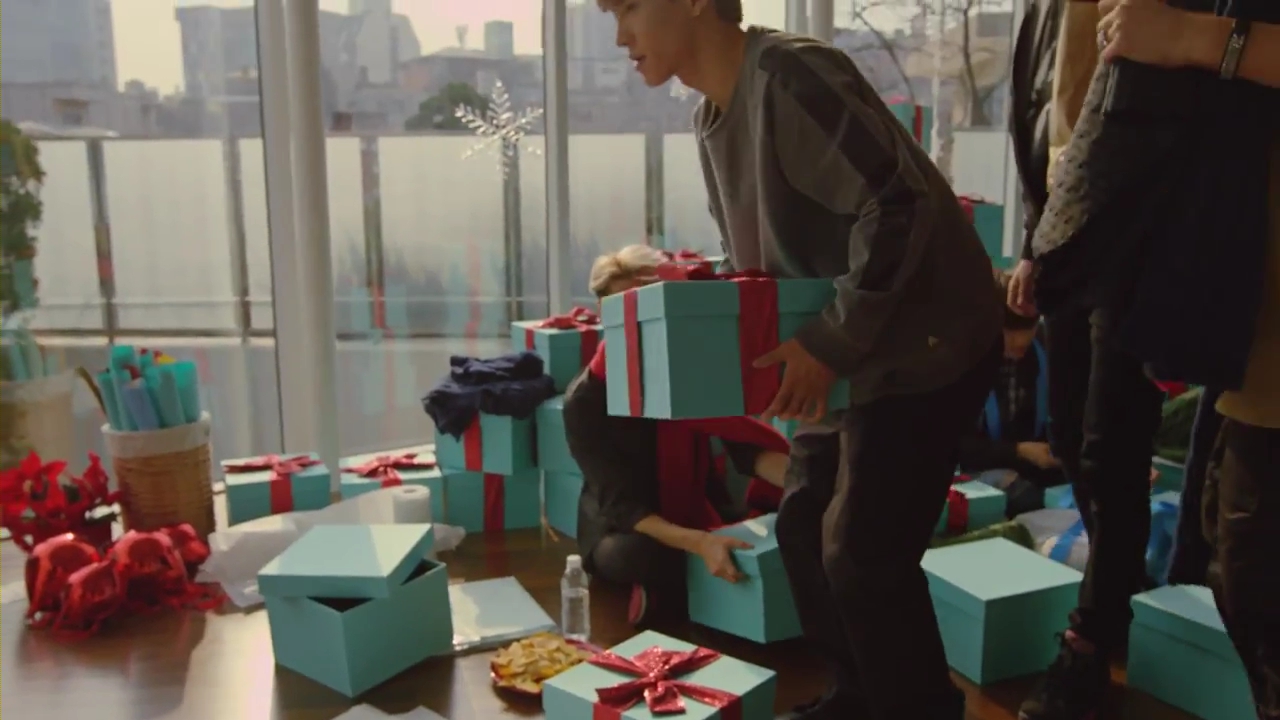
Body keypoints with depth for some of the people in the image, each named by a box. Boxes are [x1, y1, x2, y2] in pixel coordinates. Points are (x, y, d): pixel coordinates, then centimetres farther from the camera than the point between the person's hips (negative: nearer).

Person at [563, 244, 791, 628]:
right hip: (623, 529, -4)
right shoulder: (585, 400, -20)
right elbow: (621, 505, -25)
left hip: (697, 512, 4)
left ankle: (665, 596, -2)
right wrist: (699, 543, -43)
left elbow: (743, 444, -14)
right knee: (640, 554, -39)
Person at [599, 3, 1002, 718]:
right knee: (803, 530, 13)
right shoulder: (712, 115, 8)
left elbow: (898, 207, -27)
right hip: (841, 351, 9)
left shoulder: (792, 75, -21)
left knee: (864, 553, -6)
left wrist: (833, 339, -24)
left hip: (924, 343, -9)